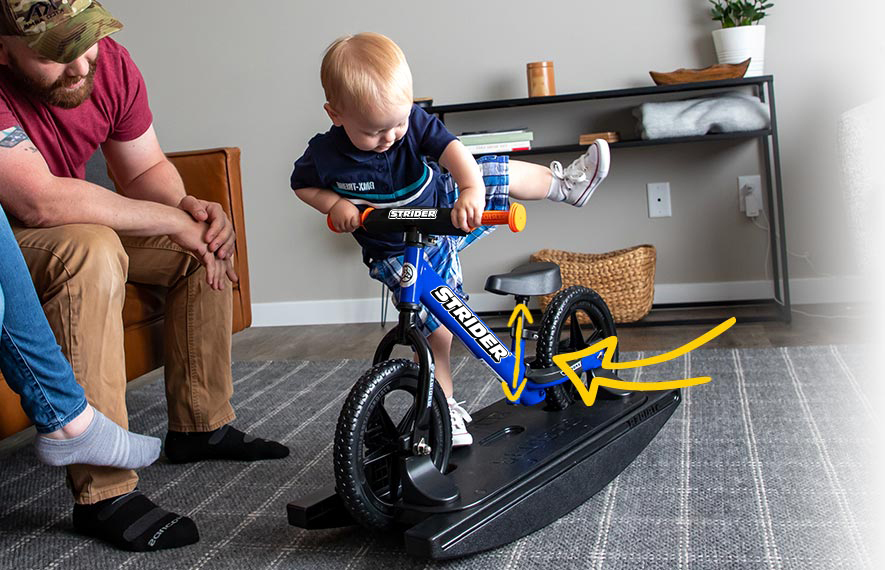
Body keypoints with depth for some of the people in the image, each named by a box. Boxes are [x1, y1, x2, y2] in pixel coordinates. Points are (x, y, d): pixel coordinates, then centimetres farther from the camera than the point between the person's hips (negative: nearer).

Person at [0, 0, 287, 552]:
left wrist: (188, 207, -20)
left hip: (73, 227, 8)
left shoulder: (109, 61, -8)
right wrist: (174, 220, -30)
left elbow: (146, 169, 3)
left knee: (208, 240, 0)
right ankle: (105, 493, -31)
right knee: (91, 249, -36)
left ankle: (202, 424, 12)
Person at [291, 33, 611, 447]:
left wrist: (472, 188, -54)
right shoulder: (325, 154, -24)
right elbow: (302, 184, -5)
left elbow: (451, 148, -35)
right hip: (399, 255, -3)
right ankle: (446, 409, 16)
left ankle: (565, 184, 26)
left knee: (504, 174, -1)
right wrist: (335, 204, -24)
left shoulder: (412, 119, -21)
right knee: (435, 329, -4)